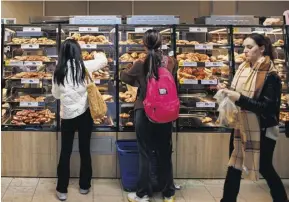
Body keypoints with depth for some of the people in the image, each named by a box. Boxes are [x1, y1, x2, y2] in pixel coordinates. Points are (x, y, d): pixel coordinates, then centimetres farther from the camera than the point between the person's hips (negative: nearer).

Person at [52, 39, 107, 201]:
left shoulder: (58, 71, -3)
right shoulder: (84, 66, -7)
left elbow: (56, 94, 9)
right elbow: (104, 60, 11)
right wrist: (97, 54, 31)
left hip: (67, 116, 1)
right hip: (84, 113, -1)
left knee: (65, 152, 10)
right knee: (85, 150, 12)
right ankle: (84, 186, 24)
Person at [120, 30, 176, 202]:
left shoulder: (141, 65, -9)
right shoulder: (170, 62, -4)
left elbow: (125, 77, 8)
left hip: (144, 113, -2)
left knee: (145, 154, 7)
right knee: (165, 154, 12)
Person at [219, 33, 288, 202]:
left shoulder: (270, 75, -15)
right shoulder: (244, 68, 4)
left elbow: (267, 107, -20)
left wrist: (239, 98, -26)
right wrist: (229, 94, -7)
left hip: (263, 130, -6)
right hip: (243, 126, 6)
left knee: (265, 168, 7)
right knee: (235, 166, 9)